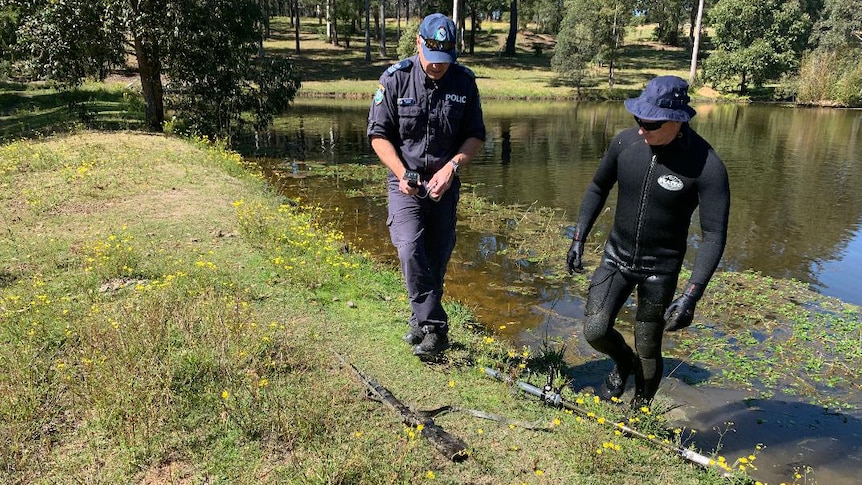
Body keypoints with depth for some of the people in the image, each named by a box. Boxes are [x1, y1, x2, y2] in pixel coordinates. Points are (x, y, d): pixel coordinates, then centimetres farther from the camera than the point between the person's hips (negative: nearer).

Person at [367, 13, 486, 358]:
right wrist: (401, 173, -17)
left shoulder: (464, 82, -3)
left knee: (438, 256, 7)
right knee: (410, 249, -19)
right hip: (406, 181, -2)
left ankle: (422, 322, 26)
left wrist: (451, 166, -16)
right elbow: (378, 134, -4)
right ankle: (435, 328, -10)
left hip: (444, 183, 2)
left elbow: (476, 136, 1)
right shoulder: (395, 79, -9)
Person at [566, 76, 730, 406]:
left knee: (648, 351, 8)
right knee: (595, 331, -7)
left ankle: (640, 410, 36)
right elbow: (598, 188, 7)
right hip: (616, 255, 3)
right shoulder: (626, 142, -11)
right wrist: (578, 239, 4)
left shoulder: (706, 166, -23)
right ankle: (623, 363, 29)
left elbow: (714, 235, -20)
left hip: (660, 268, -3)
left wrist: (692, 295, -26)